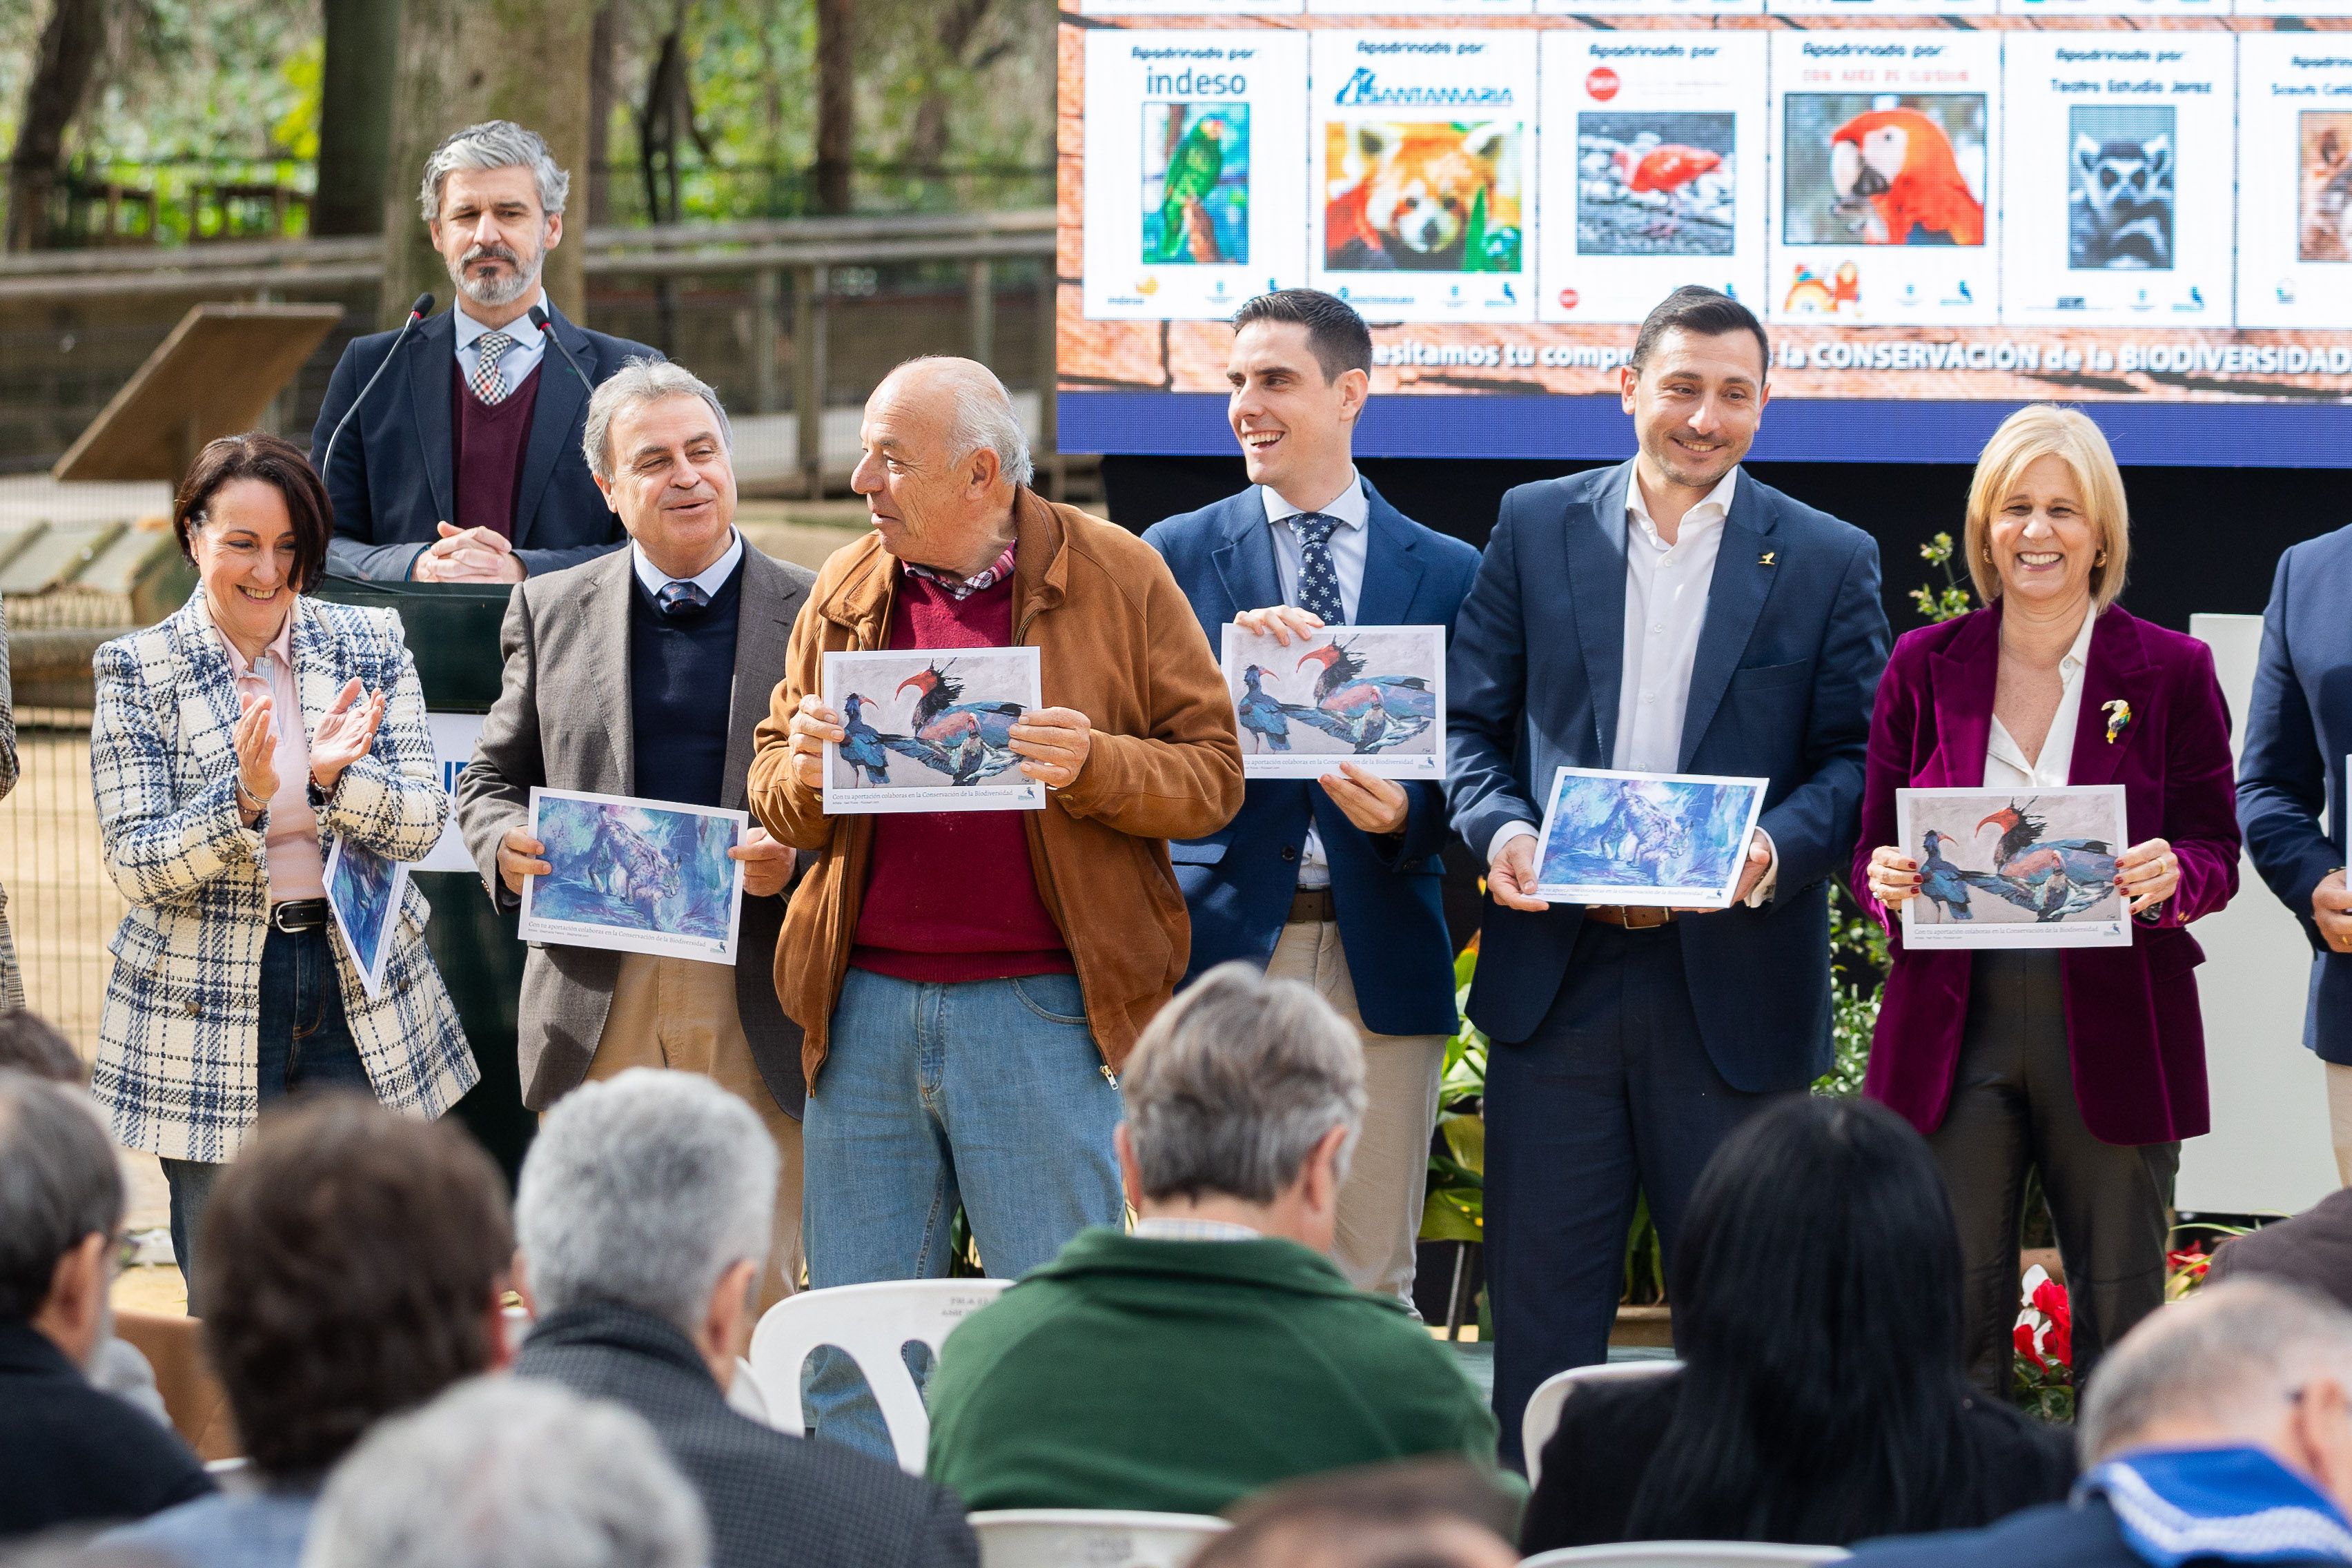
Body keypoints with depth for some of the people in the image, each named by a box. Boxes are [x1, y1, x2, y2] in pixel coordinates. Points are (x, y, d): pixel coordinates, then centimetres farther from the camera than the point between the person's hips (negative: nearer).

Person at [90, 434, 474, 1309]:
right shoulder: (138, 672, -2)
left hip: (361, 990, 2)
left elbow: (422, 823, -3)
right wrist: (246, 798, -25)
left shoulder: (370, 647, 3)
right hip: (207, 1013, -2)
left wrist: (336, 778, -23)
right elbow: (137, 866, -8)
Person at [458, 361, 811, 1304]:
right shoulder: (551, 613, 12)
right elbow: (491, 779, 17)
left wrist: (797, 856, -14)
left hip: (757, 1007, -1)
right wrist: (505, 844, -5)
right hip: (600, 1002, 1)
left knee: (757, 1286, 0)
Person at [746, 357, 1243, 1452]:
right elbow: (774, 793, 18)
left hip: (1040, 1014, -4)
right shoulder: (845, 593, 12)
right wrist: (802, 774, -4)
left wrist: (1090, 766, -17)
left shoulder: (1114, 580, 1)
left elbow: (1212, 776, 0)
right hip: (868, 1009, 4)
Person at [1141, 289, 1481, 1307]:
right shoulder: (1177, 555, 8)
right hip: (1224, 946, -1)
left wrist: (1405, 814, -13)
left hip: (1382, 960, 1)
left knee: (1372, 1280, 3)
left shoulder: (1447, 573, 10)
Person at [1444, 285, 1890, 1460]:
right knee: (1540, 1305, 4)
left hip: (1733, 984, -1)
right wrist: (1497, 827, -10)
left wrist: (1776, 849, -17)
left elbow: (1859, 757, 1)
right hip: (1555, 976, 1)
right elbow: (1472, 721, 9)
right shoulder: (1536, 528, 9)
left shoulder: (1827, 561, 5)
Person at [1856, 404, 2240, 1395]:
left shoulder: (2171, 672, 4)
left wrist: (2171, 877, -18)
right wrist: (1886, 878, -12)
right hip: (1953, 1026, 1)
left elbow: (2216, 855, 5)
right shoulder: (1925, 666, 8)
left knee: (2121, 1321, 1)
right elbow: (1874, 848, 12)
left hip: (2114, 1033, -1)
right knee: (1952, 1322, -1)